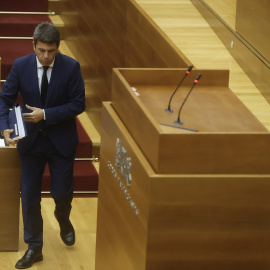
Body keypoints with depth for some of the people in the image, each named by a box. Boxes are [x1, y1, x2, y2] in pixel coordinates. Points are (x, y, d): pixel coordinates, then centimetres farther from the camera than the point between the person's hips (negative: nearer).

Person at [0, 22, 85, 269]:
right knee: (29, 195, 3)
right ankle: (34, 248, 15)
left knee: (62, 191, 6)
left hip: (61, 140, -1)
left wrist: (46, 114, -22)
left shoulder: (71, 67, -13)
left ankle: (64, 220, 42)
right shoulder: (20, 66, -8)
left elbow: (78, 104, -12)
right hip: (31, 140, 1)